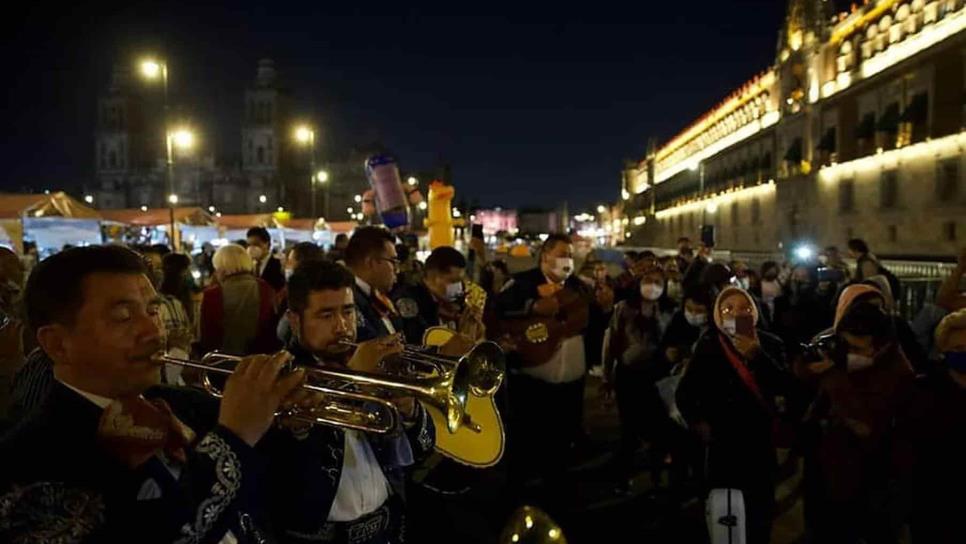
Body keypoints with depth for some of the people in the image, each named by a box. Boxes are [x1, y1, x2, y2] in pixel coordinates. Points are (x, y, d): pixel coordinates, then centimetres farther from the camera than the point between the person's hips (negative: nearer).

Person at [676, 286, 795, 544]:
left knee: (761, 509, 10)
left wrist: (756, 355, -21)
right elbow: (684, 393, -2)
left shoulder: (770, 343, -1)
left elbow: (785, 387, -14)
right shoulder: (708, 346, -4)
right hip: (724, 442, -1)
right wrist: (698, 422, -12)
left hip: (761, 441, 1)